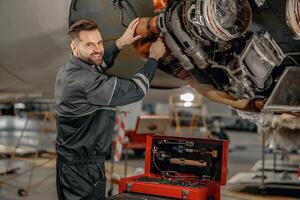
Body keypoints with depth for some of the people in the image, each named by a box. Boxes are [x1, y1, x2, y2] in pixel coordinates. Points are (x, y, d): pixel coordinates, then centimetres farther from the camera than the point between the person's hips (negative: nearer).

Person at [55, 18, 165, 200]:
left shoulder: (67, 69, 2)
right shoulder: (86, 82, -27)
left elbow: (98, 65, 24)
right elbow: (136, 89, -21)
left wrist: (121, 43, 15)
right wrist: (154, 56, -7)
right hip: (83, 171, -10)